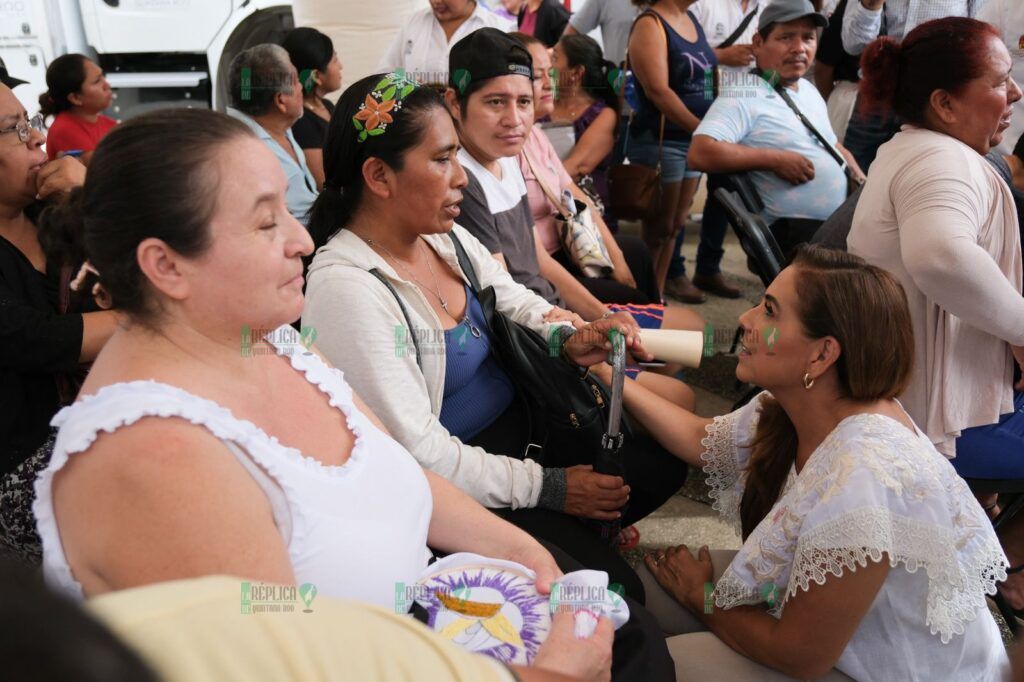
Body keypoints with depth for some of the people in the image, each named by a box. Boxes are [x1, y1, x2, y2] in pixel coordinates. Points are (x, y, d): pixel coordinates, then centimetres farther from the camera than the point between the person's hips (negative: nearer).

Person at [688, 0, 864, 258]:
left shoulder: (810, 90, 19)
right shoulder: (744, 95, -10)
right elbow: (700, 153, -25)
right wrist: (776, 160, -19)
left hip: (842, 221, 9)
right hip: (796, 233, -9)